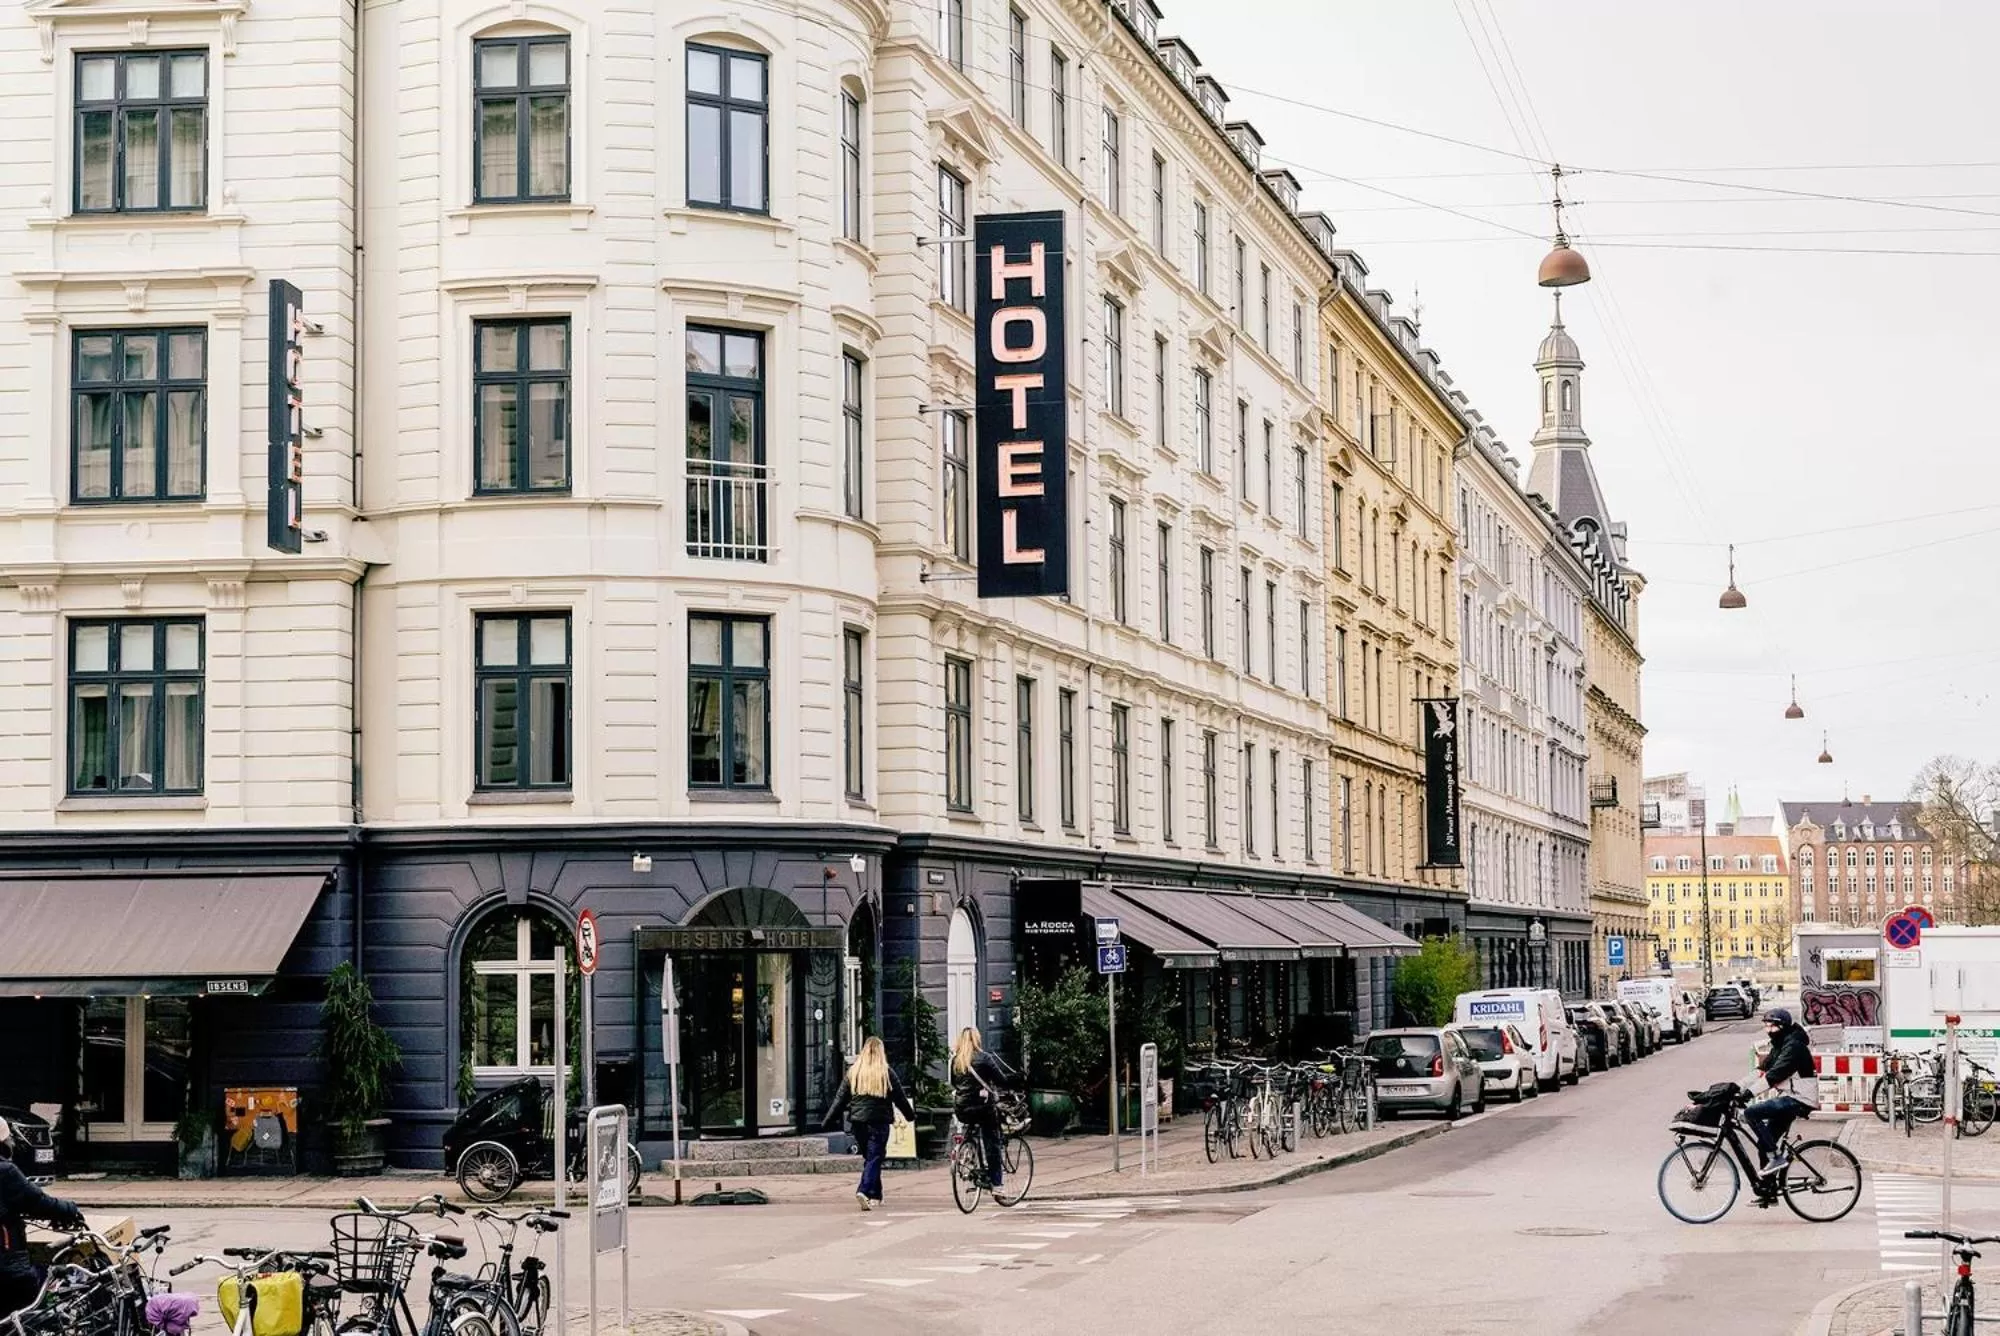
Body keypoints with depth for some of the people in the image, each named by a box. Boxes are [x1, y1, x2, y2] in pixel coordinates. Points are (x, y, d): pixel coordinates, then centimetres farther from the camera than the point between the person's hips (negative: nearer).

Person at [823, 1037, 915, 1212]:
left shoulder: (853, 1072, 4)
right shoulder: (886, 1073, -3)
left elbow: (841, 1099, 5)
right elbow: (899, 1097, 3)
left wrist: (830, 1119, 11)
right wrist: (911, 1115, 17)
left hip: (857, 1121, 3)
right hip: (879, 1121, -3)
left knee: (868, 1157, 16)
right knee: (874, 1158, -3)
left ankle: (875, 1195, 20)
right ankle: (864, 1191, -22)